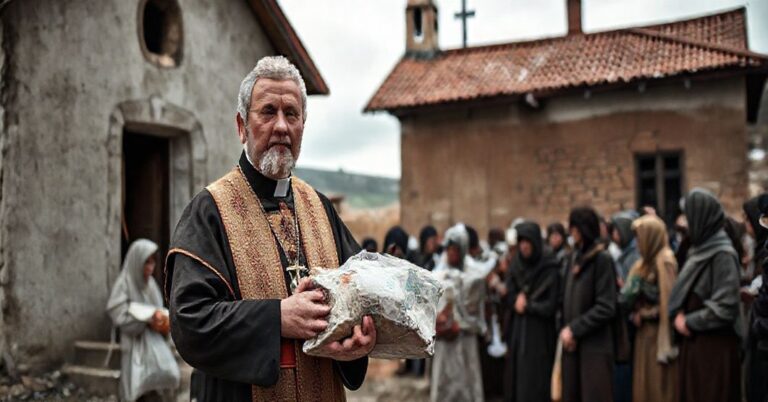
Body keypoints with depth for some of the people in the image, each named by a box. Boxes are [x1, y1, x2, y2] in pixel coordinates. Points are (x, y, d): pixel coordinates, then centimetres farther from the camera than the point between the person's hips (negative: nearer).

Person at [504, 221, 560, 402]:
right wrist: (519, 300, -13)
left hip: (540, 333, -5)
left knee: (536, 384, -3)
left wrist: (526, 305, -6)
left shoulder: (551, 268, -12)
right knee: (516, 380, 7)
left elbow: (552, 305, -13)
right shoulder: (516, 265, 5)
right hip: (518, 331, 5)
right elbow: (509, 297, 6)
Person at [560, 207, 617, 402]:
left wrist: (574, 329, -14)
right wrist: (566, 328, -1)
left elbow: (606, 308, -14)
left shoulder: (603, 259, -10)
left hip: (595, 346, -7)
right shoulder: (576, 257, 12)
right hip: (573, 343, 7)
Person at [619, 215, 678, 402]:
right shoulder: (646, 263, 13)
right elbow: (627, 299, 12)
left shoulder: (664, 262, -13)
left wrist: (643, 314, -10)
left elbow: (668, 302, -18)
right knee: (644, 385, 11)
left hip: (659, 333, -8)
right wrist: (636, 314, -6)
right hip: (645, 332, 8)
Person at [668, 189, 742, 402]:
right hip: (694, 343, 8)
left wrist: (689, 322, -11)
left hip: (716, 346, -8)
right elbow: (685, 292, 15)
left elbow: (725, 307, -20)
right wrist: (679, 315, -5)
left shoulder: (722, 254, -14)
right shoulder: (699, 250, 12)